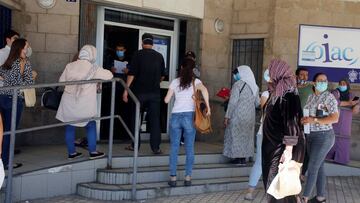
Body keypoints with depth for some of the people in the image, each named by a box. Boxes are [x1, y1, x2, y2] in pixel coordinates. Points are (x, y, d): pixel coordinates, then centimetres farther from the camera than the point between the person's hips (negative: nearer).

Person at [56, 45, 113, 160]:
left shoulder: (70, 66, 1)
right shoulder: (93, 68, -10)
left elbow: (61, 80, 10)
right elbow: (109, 76, -2)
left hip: (69, 102, 3)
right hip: (85, 105, -3)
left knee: (69, 126, 13)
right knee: (91, 126, 13)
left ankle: (71, 152, 20)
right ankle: (92, 152, 18)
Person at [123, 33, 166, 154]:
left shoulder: (138, 54, -5)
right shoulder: (159, 56, 5)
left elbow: (132, 74, -11)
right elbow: (162, 76, 14)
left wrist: (126, 90, -9)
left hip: (139, 91, -2)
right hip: (155, 93, 2)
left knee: (136, 119, 10)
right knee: (155, 120, 5)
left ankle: (135, 145, 15)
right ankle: (156, 147, 3)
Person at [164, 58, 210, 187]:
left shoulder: (175, 82, 9)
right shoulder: (195, 81, 4)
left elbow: (166, 100, 8)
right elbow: (204, 89, -18)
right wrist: (208, 106, -15)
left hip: (175, 116, 1)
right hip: (189, 116, -1)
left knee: (174, 148, 7)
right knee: (189, 148, 7)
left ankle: (173, 178, 6)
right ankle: (188, 178, 7)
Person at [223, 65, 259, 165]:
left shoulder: (238, 84, -12)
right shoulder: (255, 86, 6)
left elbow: (233, 101, -15)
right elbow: (257, 102, 11)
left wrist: (227, 116, -12)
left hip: (238, 115, -6)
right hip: (250, 115, 6)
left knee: (236, 135, 4)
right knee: (246, 135, 13)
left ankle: (237, 157, 5)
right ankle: (244, 157, 15)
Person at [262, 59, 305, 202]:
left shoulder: (288, 95, -18)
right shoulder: (276, 94, 11)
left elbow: (291, 124, -23)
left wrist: (288, 150, -27)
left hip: (283, 148, -9)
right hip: (273, 147, 9)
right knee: (272, 183, 15)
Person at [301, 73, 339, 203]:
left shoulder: (329, 97, -11)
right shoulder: (311, 97, 9)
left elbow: (335, 118, -19)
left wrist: (314, 120, -23)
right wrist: (304, 119, -2)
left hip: (323, 136, -7)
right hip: (310, 135, 7)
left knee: (312, 167, -5)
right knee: (318, 167, 11)